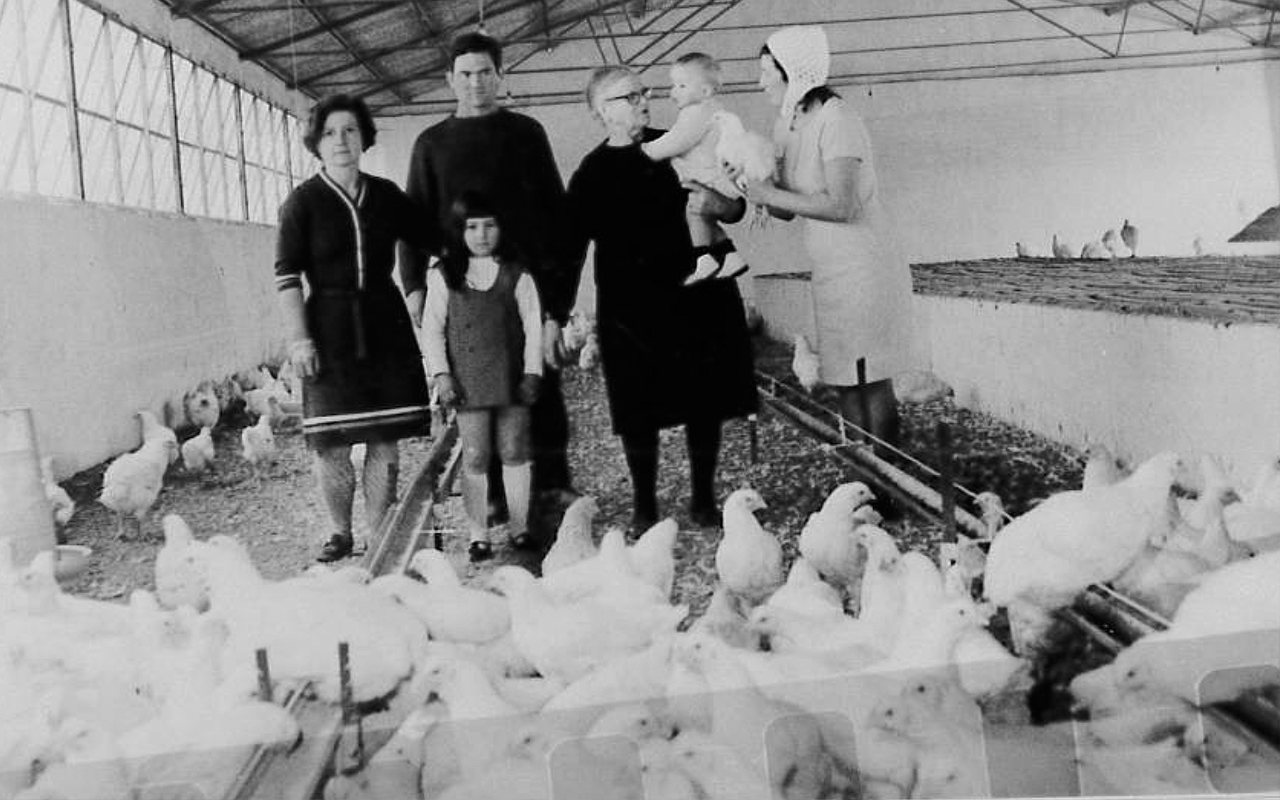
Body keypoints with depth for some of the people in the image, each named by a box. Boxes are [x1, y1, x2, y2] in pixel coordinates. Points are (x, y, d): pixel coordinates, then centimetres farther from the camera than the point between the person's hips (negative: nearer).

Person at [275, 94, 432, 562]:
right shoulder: (303, 202, -2)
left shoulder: (386, 196, 7)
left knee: (385, 439, 4)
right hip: (330, 328, -3)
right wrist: (298, 339, -11)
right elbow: (286, 276, -5)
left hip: (386, 326, 3)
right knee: (331, 441, -1)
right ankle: (341, 534, 16)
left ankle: (380, 536, 15)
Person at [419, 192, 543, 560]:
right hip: (467, 382, 0)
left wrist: (532, 373, -4)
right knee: (475, 457, 2)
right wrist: (441, 374, -4)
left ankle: (520, 527, 18)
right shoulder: (444, 276, 2)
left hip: (511, 377, 0)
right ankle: (478, 534, 10)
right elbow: (432, 329, 3)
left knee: (514, 452, 7)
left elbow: (533, 326, 2)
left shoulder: (516, 275, 2)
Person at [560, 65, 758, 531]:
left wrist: (717, 204, -11)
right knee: (640, 411, 1)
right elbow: (572, 248, -2)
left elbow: (736, 208, 12)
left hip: (699, 297, 2)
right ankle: (644, 506, 17)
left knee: (705, 404, 5)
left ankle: (703, 499, 21)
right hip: (633, 311, -2)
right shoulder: (592, 174, 0)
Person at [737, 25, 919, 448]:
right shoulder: (787, 127, 10)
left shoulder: (835, 120, -15)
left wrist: (771, 194, -19)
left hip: (862, 270, -8)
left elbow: (842, 206, -25)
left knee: (871, 384, -3)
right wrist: (753, 185, -5)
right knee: (846, 383, 11)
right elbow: (788, 210, 13)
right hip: (830, 271, 8)